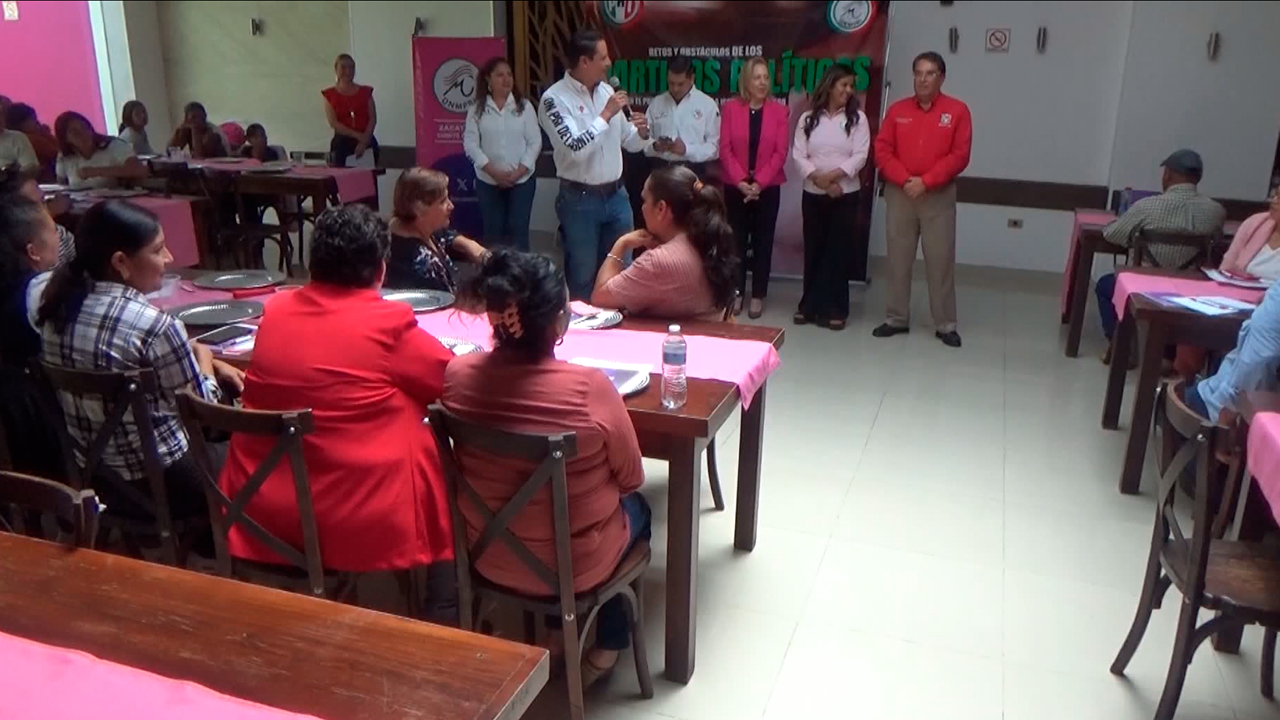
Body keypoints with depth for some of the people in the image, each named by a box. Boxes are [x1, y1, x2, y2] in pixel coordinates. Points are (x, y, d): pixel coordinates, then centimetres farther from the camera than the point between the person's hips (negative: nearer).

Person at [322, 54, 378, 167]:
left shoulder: (365, 92, 11)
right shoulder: (330, 94, 6)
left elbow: (373, 119, 3)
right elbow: (333, 122, -3)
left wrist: (364, 141, -12)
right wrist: (357, 135, -14)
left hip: (366, 141, 1)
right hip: (342, 142, -1)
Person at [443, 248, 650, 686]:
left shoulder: (458, 375, -17)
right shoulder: (591, 387, -29)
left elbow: (470, 462, 2)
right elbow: (631, 479, -12)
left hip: (488, 556, 4)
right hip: (576, 565, -4)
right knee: (637, 508, 29)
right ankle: (607, 641, 39)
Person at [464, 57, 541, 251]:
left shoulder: (524, 106, 0)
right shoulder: (477, 110, 1)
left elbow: (535, 142, -2)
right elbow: (470, 144, -4)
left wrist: (518, 172, -12)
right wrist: (495, 172, -14)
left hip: (522, 180, -1)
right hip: (488, 181, 1)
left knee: (518, 230, -1)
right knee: (493, 230, 6)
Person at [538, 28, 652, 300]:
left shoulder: (606, 90, 6)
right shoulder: (555, 98, -13)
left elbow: (629, 143, 14)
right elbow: (576, 149, -25)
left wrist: (642, 132, -8)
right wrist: (607, 114, -20)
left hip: (617, 195, 6)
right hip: (580, 200, -6)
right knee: (583, 274, 7)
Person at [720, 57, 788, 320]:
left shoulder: (779, 111, 1)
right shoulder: (731, 108, 0)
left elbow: (781, 152, -4)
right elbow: (725, 149, -4)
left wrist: (759, 182, -13)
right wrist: (741, 181, -14)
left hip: (768, 187, 0)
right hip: (736, 186, 0)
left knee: (763, 241, 5)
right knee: (737, 239, 5)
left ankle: (758, 296, 12)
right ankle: (736, 293, 15)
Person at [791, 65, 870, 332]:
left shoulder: (857, 118, 2)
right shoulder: (808, 118, 5)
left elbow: (860, 156, -7)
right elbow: (798, 154, -2)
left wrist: (832, 176, -18)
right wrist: (819, 179, -15)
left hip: (846, 195, -1)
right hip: (813, 194, 1)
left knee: (839, 250, -1)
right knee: (813, 249, 6)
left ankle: (835, 309, 5)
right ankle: (809, 305, 16)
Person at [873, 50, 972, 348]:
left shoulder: (957, 111, 0)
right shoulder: (897, 110, 6)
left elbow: (959, 155, -6)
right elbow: (882, 150, 1)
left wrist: (926, 181, -15)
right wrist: (905, 180, -13)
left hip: (939, 196, -2)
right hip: (899, 193, 2)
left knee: (941, 260, -1)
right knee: (898, 258, 5)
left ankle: (946, 325, 7)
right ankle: (896, 319, 14)